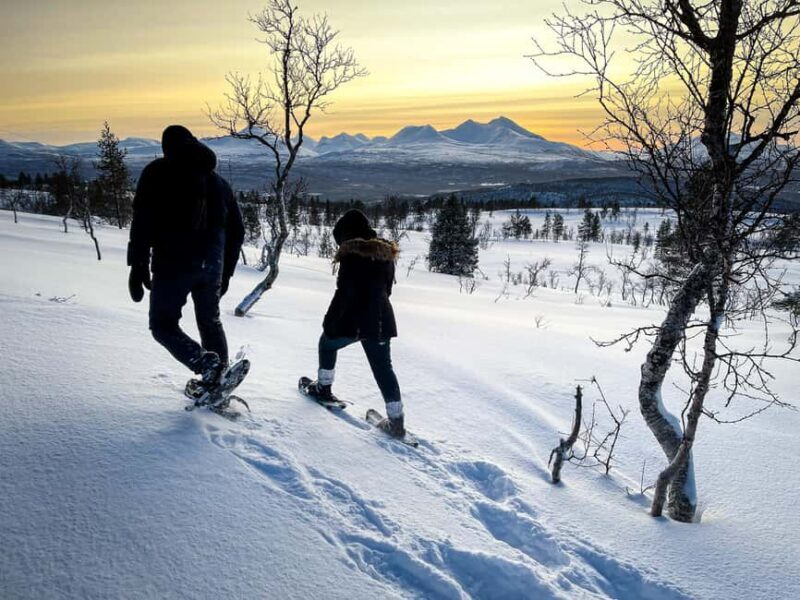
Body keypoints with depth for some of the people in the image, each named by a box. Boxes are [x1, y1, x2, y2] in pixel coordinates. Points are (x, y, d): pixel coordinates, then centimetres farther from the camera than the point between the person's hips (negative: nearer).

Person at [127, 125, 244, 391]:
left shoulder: (158, 172, 4)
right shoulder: (217, 181, 19)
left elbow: (142, 220, -9)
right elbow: (237, 229, 20)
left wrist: (138, 266, -8)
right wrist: (225, 272, 25)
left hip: (173, 264, -4)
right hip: (212, 267, 5)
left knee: (163, 325, 7)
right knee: (211, 322, 18)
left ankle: (204, 362, -15)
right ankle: (217, 381, 17)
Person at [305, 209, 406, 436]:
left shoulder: (352, 254, -13)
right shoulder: (386, 253, 9)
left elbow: (344, 292, -18)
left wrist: (330, 322, -13)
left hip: (353, 319, -6)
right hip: (380, 320, 6)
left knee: (327, 344, 24)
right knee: (383, 367, 10)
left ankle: (324, 387, 33)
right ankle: (396, 421, 7)